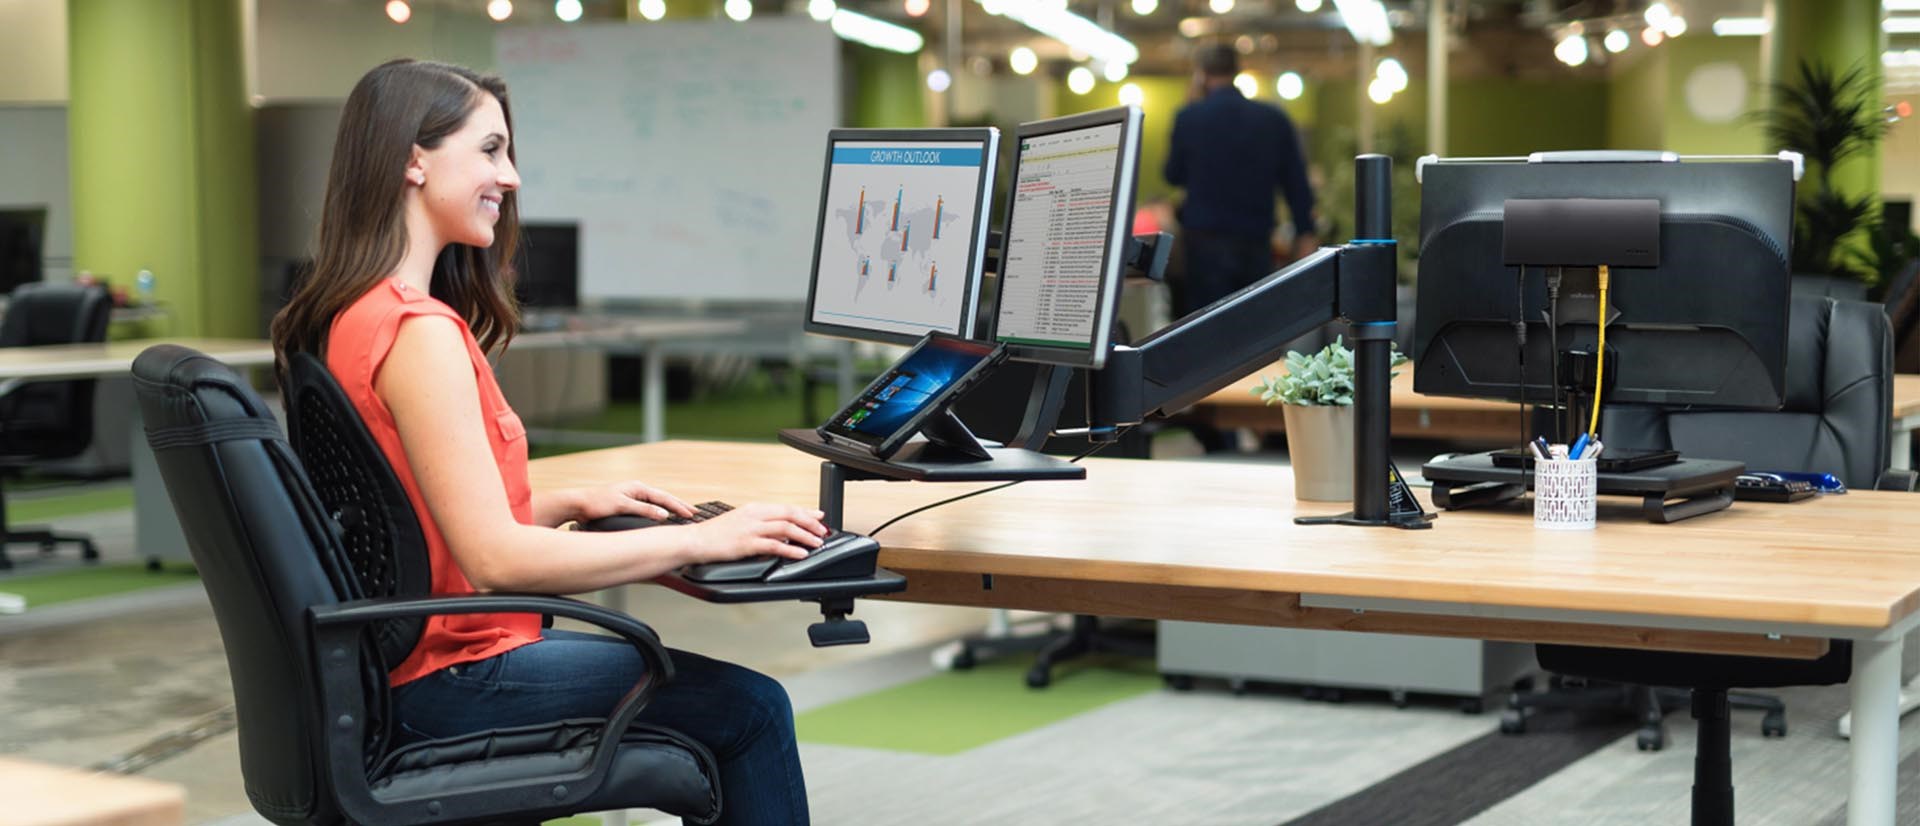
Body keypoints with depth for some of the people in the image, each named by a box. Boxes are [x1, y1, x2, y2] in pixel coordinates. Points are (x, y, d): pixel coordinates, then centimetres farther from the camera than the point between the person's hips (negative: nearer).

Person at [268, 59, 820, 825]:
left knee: (742, 700, 16)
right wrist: (700, 539, -22)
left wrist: (574, 504, 8)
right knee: (750, 708, -2)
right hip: (451, 680, -10)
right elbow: (495, 557, -27)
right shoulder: (419, 331, -23)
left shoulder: (347, 315, 8)